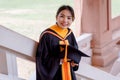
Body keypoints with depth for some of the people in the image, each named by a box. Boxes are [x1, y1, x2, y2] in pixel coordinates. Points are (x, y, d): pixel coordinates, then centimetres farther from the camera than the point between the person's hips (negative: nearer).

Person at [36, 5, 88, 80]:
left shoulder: (70, 34, 1)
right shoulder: (47, 35, -16)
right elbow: (42, 59, -13)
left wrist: (74, 61, -5)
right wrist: (59, 61, -23)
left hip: (68, 73, 6)